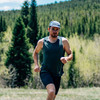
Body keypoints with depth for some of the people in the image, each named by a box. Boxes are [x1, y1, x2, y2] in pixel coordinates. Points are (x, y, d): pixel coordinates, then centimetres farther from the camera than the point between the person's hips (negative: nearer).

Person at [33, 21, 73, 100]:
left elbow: (71, 55, 3)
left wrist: (66, 58, -21)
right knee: (51, 92, -28)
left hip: (57, 74, 3)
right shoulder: (42, 42, -1)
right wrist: (36, 65, 1)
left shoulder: (63, 41, -1)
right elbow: (35, 52, 17)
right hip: (45, 72, -3)